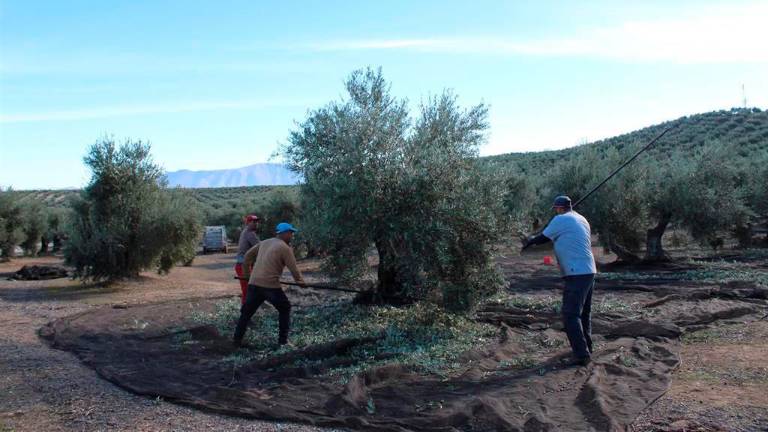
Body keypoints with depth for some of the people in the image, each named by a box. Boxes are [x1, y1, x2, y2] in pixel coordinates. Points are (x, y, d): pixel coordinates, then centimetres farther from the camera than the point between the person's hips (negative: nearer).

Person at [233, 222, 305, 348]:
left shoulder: (264, 243, 16)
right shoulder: (285, 248, -5)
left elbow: (248, 255, 20)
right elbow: (293, 268, -6)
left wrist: (248, 273, 28)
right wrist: (300, 281, 11)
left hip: (254, 283, 6)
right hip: (271, 285, -6)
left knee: (246, 312, 16)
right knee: (284, 309, 14)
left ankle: (237, 339, 17)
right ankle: (283, 340, 15)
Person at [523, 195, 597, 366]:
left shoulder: (561, 220, -8)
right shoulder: (582, 219, 15)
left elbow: (543, 238, -2)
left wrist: (529, 241, 18)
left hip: (576, 274, -9)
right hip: (589, 271, 9)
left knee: (571, 315, -7)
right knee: (584, 312, 19)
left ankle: (582, 355, -11)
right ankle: (586, 348, 28)